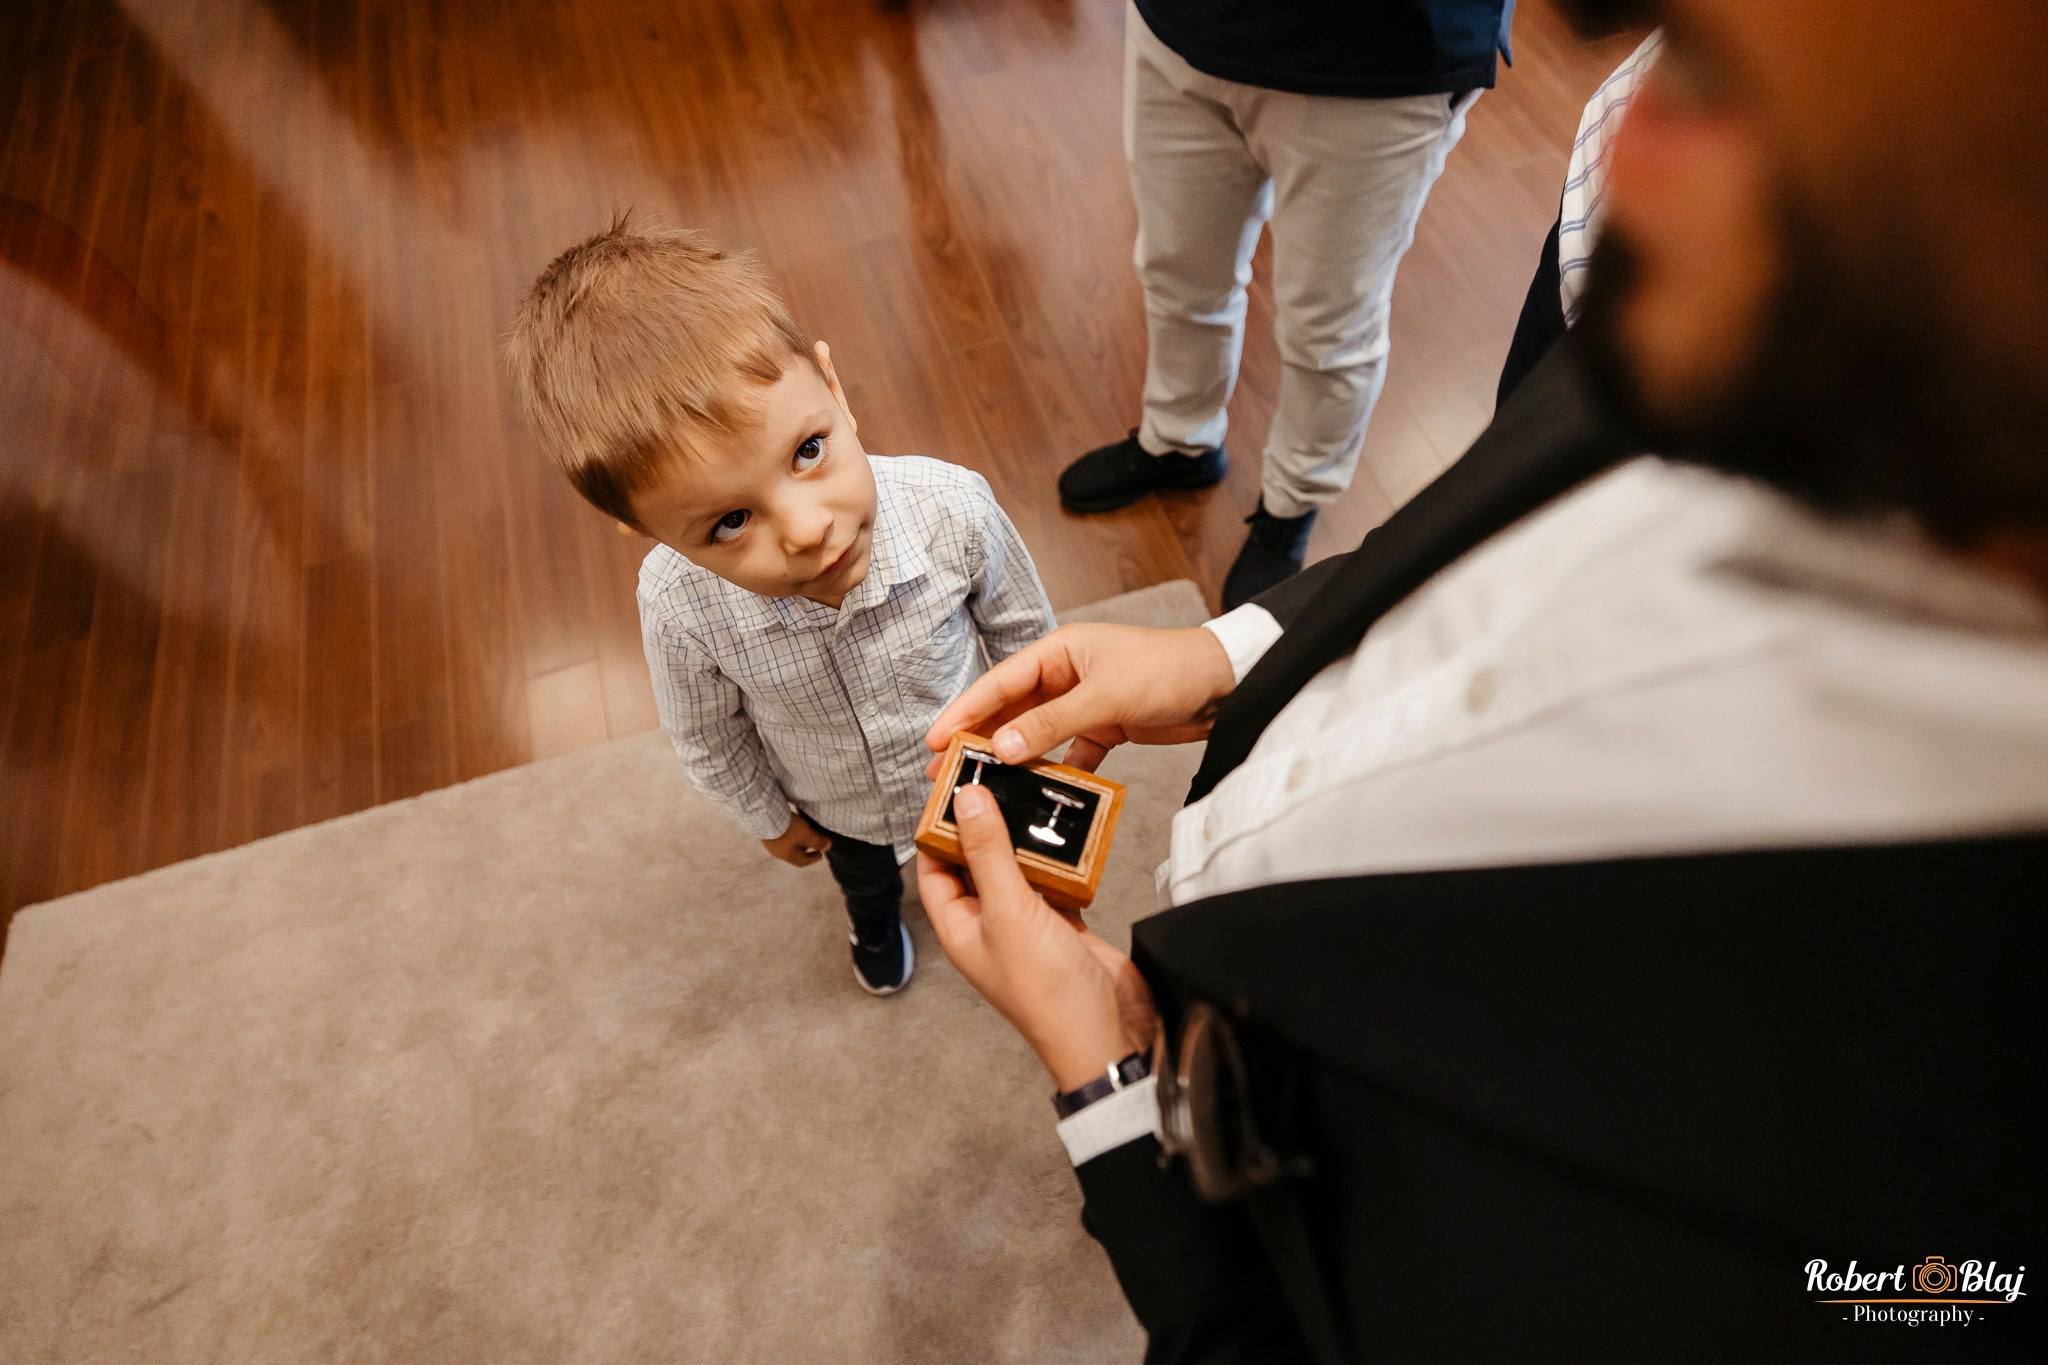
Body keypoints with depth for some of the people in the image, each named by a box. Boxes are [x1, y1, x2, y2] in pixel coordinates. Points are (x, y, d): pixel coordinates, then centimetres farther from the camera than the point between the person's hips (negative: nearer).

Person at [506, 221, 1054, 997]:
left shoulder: (953, 509, -40)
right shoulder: (676, 606, -37)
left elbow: (1021, 625, -17)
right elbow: (708, 737, -14)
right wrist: (766, 816, 2)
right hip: (838, 805, 1)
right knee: (861, 872, 37)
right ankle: (877, 919, 75)